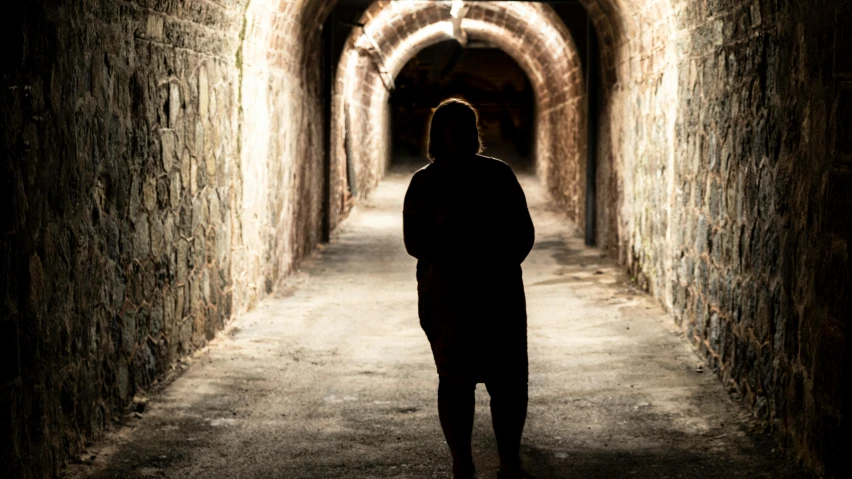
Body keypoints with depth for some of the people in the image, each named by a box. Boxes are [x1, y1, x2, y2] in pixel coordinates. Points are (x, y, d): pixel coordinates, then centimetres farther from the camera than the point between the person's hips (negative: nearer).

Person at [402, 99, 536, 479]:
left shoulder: (498, 175, 9)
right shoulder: (425, 183, 2)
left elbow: (523, 231, 8)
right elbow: (415, 240, -5)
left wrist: (503, 263, -10)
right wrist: (455, 263, -18)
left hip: (500, 290, 2)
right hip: (447, 292, -2)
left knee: (510, 377, -1)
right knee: (456, 378, 1)